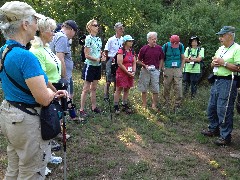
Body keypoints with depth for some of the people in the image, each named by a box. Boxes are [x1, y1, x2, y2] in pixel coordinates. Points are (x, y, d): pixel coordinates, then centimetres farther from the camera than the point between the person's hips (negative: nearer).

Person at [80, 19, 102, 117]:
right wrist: (96, 59, -13)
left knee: (94, 88, 15)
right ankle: (82, 109, 5)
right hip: (90, 66, -7)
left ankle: (94, 107, 25)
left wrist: (101, 56, -2)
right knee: (86, 89, -2)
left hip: (97, 66, 7)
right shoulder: (88, 38, -13)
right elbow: (87, 55, -16)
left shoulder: (99, 39, 9)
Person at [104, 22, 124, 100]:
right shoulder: (111, 40, -7)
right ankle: (106, 97, 8)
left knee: (116, 81, 11)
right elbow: (106, 51, -1)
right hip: (111, 61, -4)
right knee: (108, 81, -1)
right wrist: (110, 59, 1)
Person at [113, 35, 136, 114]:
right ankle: (116, 106, 5)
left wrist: (133, 72, -1)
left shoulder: (132, 52, 13)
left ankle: (125, 105, 20)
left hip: (130, 74, 7)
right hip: (122, 73, -7)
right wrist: (128, 72, -13)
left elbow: (134, 63, 14)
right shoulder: (121, 51, -10)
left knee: (127, 89, 11)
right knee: (119, 89, -2)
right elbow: (120, 64, -15)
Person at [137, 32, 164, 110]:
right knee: (144, 89, 7)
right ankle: (144, 105, 20)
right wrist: (145, 65, -14)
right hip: (145, 71, -1)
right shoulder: (144, 49, -6)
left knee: (156, 90, 2)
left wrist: (159, 69, 5)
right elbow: (138, 61, 1)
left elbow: (161, 59, 12)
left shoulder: (159, 48, 0)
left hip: (155, 71, 1)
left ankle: (154, 105, 14)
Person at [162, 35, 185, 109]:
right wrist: (163, 69, -3)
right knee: (166, 88, 6)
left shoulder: (181, 46, -1)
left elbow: (183, 59, 7)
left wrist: (181, 69, 0)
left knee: (178, 88, -3)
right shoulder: (166, 46, -5)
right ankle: (166, 103, 21)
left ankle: (177, 105, 6)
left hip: (177, 69, 0)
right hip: (168, 69, 0)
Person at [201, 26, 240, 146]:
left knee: (224, 110, -5)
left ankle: (225, 136, 8)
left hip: (228, 83, -9)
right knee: (211, 107, 16)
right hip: (217, 81, 9)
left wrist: (223, 63, -18)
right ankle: (214, 129, 33)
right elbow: (213, 64, 22)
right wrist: (214, 63, 0)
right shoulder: (220, 48, 15)